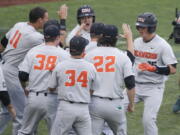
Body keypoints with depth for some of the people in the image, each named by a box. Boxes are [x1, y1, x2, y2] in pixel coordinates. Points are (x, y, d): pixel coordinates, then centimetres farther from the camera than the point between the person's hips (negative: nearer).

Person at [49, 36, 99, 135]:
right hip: (84, 108, 1)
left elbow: (51, 88, 8)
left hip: (65, 107, -1)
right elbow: (92, 90, 11)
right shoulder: (91, 67, 2)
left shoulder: (60, 66, -1)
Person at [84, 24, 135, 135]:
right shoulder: (123, 57, -3)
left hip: (94, 103, 1)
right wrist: (131, 104, 6)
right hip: (115, 104, -1)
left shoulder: (89, 55, 1)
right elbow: (130, 84, -6)